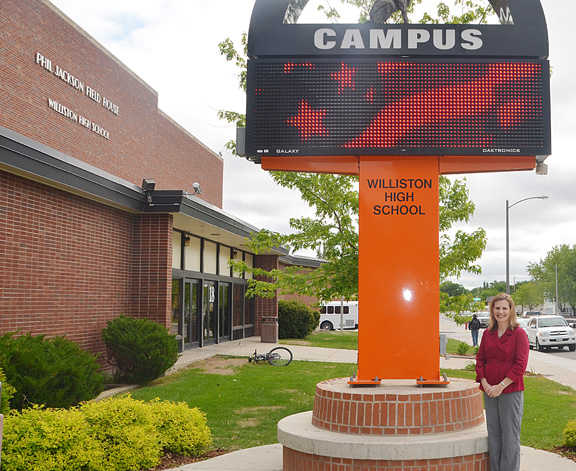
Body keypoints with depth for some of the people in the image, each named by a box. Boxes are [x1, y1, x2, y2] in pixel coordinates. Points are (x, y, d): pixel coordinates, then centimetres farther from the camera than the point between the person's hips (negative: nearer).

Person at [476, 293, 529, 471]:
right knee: (493, 435, 11)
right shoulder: (487, 334, 9)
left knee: (510, 435, 2)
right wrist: (484, 382, -5)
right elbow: (480, 359, 11)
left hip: (511, 391, -5)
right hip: (489, 392, 5)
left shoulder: (519, 334, -6)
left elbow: (521, 364, -12)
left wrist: (501, 386, -15)